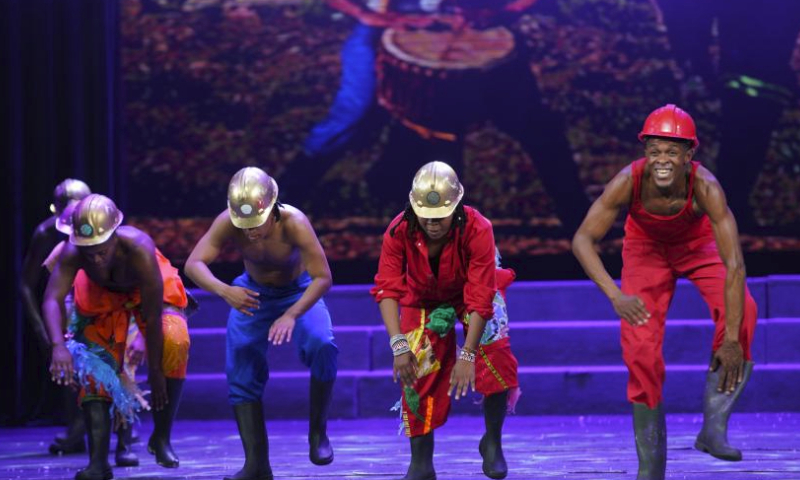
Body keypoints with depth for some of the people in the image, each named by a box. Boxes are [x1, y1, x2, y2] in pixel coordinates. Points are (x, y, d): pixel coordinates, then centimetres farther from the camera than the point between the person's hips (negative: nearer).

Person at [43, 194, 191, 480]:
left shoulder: (139, 250, -42)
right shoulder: (72, 253, -34)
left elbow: (153, 316, -36)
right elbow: (52, 299, -42)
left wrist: (155, 370, -32)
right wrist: (59, 345, -60)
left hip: (150, 291, -2)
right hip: (102, 296, 2)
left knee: (175, 343, -27)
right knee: (94, 366, -11)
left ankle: (162, 437, -13)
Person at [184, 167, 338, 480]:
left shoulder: (293, 223, -34)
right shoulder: (227, 224, -27)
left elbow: (322, 277, -34)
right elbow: (193, 264, -30)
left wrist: (292, 315, -47)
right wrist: (224, 290, -49)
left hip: (298, 291, -3)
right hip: (252, 294, 3)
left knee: (322, 346, -30)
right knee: (240, 371, -8)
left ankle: (318, 433, -9)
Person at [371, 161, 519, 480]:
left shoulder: (477, 230, -36)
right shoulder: (399, 232, -30)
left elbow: (480, 299, -35)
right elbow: (387, 289, -31)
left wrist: (467, 355, -38)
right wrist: (399, 345, -43)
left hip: (472, 294, -2)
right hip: (423, 299, 2)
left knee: (497, 361, -20)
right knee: (417, 372, -9)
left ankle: (492, 443, 3)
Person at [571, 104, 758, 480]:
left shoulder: (705, 187, -38)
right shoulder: (628, 181, -34)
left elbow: (734, 265, -39)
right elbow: (582, 240, -27)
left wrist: (731, 339, -42)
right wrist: (615, 296, -39)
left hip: (697, 244, -1)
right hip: (646, 247, 1)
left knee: (741, 312, -28)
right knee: (640, 348, -9)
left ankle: (714, 428, -21)